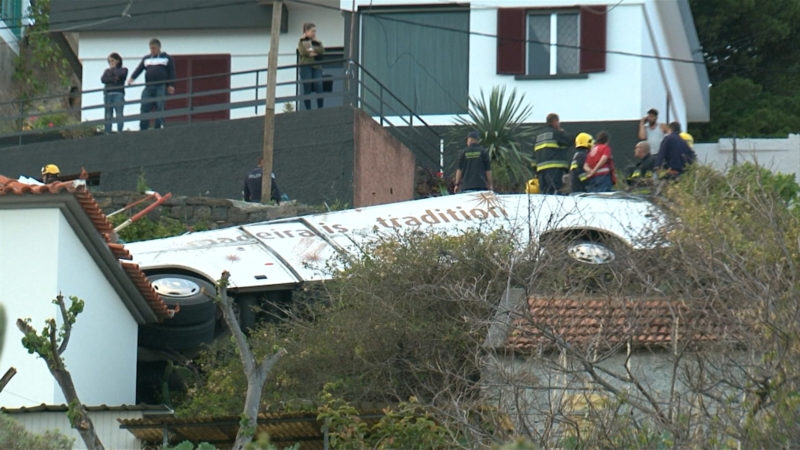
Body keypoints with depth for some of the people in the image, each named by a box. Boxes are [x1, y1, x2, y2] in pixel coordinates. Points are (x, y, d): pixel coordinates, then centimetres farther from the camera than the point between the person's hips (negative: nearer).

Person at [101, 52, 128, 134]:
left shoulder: (123, 70, 13)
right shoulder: (107, 71, 22)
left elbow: (119, 74, -8)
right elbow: (103, 79, 5)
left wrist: (113, 69, 8)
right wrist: (113, 79, -7)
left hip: (118, 94, -3)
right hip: (108, 94, 3)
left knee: (119, 114, -11)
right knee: (108, 116, -2)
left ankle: (119, 132, -16)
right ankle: (107, 133, -5)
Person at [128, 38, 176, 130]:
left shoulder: (167, 58, 9)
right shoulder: (146, 58, 19)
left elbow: (171, 72, 5)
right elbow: (139, 69, 9)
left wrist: (171, 85, -6)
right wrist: (132, 78, -9)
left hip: (161, 87, -3)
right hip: (149, 87, 3)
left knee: (160, 108, -11)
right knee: (145, 107, -6)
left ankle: (159, 126, -10)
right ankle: (143, 128, -5)